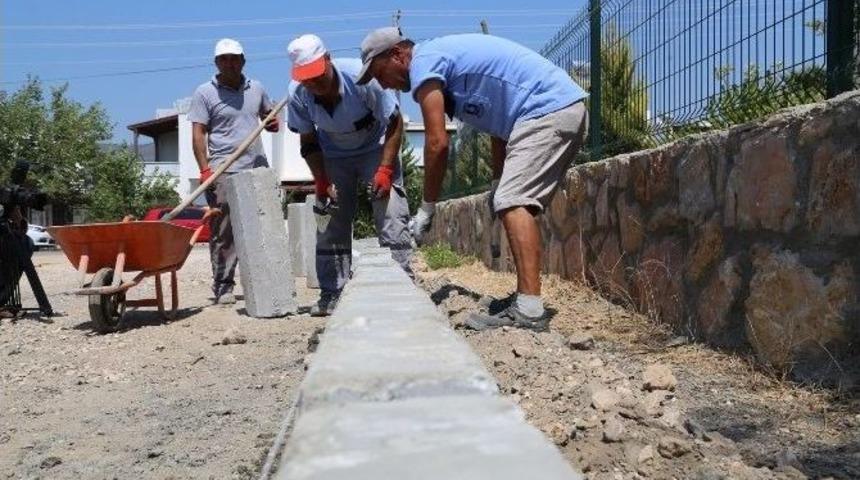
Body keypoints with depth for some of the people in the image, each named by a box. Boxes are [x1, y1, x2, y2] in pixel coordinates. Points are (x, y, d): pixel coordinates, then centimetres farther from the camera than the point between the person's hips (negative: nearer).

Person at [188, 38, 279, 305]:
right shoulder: (205, 93, 2)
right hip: (224, 172, -4)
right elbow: (198, 134, -2)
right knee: (224, 231, -3)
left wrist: (273, 123, 1)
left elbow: (268, 116, 27)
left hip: (258, 169, 4)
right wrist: (205, 169, -13)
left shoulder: (256, 89, 14)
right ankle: (223, 285, 5)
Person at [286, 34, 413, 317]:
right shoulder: (297, 94, -20)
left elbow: (395, 123, -20)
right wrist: (321, 182, -13)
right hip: (333, 157, 3)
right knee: (330, 223, -1)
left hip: (376, 149, -3)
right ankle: (332, 295, 8)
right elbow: (308, 142, -5)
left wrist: (385, 170, -25)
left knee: (391, 216, -15)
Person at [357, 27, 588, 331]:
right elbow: (500, 125, 23)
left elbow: (437, 143, -13)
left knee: (514, 203, -18)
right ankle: (527, 300, 9)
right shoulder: (447, 60, 22)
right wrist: (498, 184, 23)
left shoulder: (423, 61, -7)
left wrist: (427, 209, -5)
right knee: (516, 203, 10)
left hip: (549, 110, -10)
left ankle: (529, 311, -23)